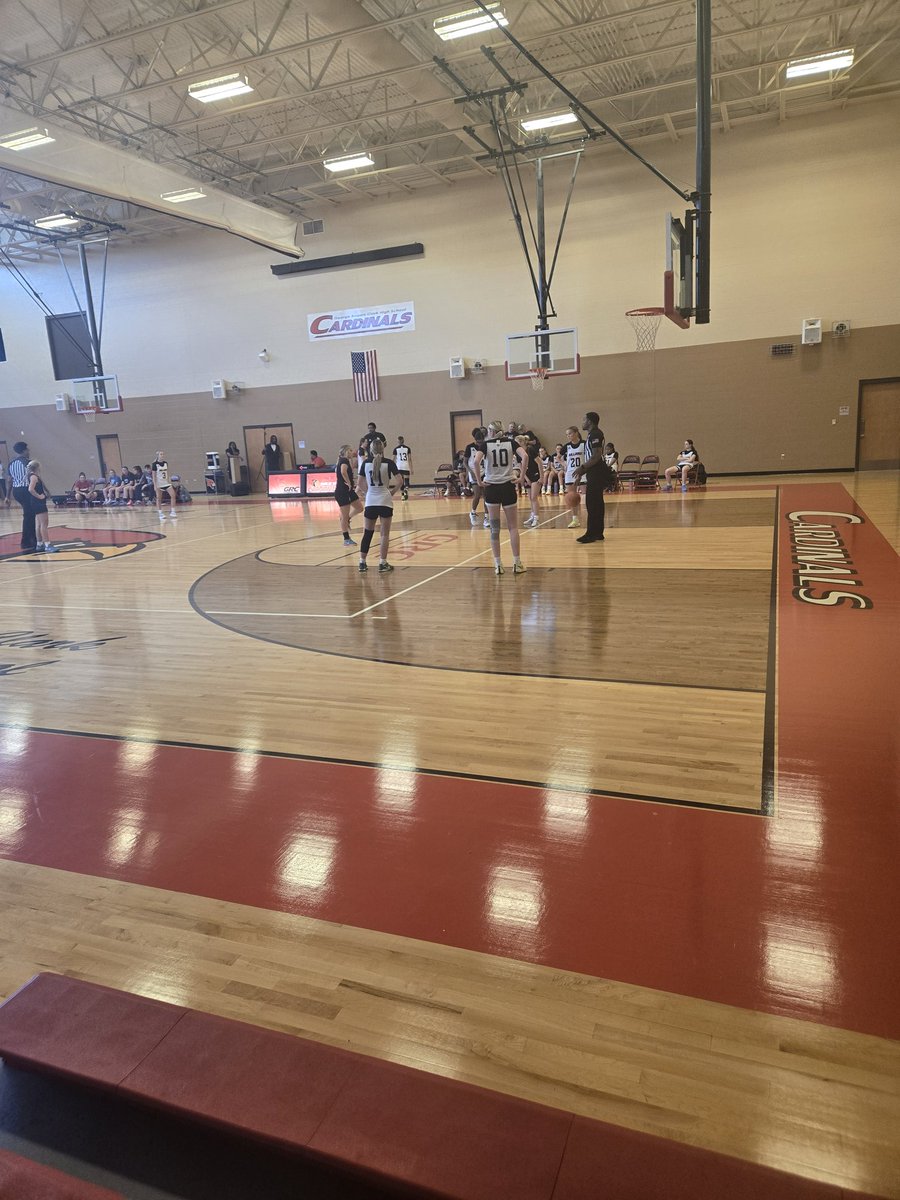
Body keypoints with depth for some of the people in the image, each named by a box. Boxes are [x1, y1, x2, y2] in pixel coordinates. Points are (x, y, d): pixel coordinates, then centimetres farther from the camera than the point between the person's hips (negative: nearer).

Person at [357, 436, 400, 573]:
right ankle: (383, 563, 4)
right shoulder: (388, 463, -5)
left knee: (367, 533, 12)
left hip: (370, 502, 3)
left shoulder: (366, 463, 2)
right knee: (385, 534, 4)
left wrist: (367, 492, 13)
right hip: (385, 502, -2)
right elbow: (399, 481, -11)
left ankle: (362, 563, 13)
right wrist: (392, 492, 3)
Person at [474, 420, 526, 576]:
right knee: (512, 526, 8)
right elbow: (524, 456, -12)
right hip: (508, 486, 1)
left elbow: (476, 461, -18)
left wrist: (479, 480, -9)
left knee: (494, 527, 6)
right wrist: (521, 476, -6)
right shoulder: (510, 442, 4)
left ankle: (498, 564, 7)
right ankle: (517, 563, 7)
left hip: (491, 487, -1)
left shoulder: (485, 444, -1)